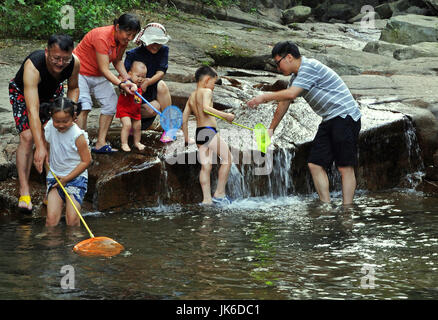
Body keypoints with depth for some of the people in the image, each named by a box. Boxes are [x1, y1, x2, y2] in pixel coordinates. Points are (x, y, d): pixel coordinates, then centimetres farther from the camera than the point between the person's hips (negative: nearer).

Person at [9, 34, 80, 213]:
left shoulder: (74, 63, -29)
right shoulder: (32, 66, -44)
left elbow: (73, 88, -3)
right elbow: (33, 110, -50)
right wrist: (40, 148, -57)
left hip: (52, 92, 5)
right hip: (23, 93, -5)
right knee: (27, 137, -20)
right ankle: (24, 192, -18)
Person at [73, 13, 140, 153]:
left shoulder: (123, 39, -9)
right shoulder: (102, 37, -33)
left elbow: (117, 61, 4)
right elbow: (104, 70, -32)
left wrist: (127, 79, -10)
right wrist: (121, 84, -39)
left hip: (98, 76, 8)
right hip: (81, 72, -8)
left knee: (111, 103, 0)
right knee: (84, 106, -22)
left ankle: (100, 144, 2)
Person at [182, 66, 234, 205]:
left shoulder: (191, 96, 17)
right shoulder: (206, 92, -6)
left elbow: (184, 118, 17)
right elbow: (206, 108, -25)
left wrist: (187, 139, 23)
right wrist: (225, 115, -24)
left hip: (198, 132, 8)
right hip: (209, 131, -8)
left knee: (205, 166, 8)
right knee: (227, 159, 3)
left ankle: (207, 199, 4)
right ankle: (219, 194, 3)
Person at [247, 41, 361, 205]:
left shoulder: (309, 67, -14)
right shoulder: (296, 77, 17)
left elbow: (291, 94, -22)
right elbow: (284, 104, 25)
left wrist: (264, 97, -11)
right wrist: (271, 129, 26)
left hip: (345, 116, -10)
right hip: (329, 120, 10)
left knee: (345, 167, -11)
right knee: (315, 164, 1)